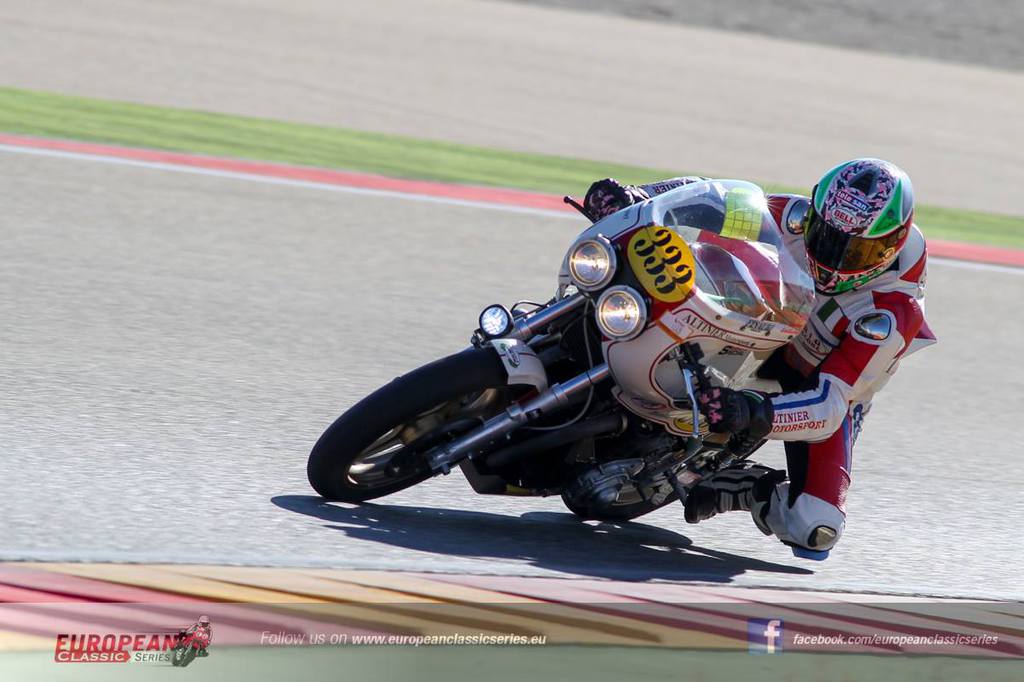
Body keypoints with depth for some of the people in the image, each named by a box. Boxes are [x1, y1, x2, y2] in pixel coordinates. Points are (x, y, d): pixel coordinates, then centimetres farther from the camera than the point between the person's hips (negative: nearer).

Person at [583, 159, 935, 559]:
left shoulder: (893, 315, -35)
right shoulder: (803, 218, -24)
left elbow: (829, 406, -41)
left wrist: (753, 414, -59)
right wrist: (633, 198, -34)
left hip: (829, 391, -4)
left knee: (814, 531, -25)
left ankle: (745, 490, 1)